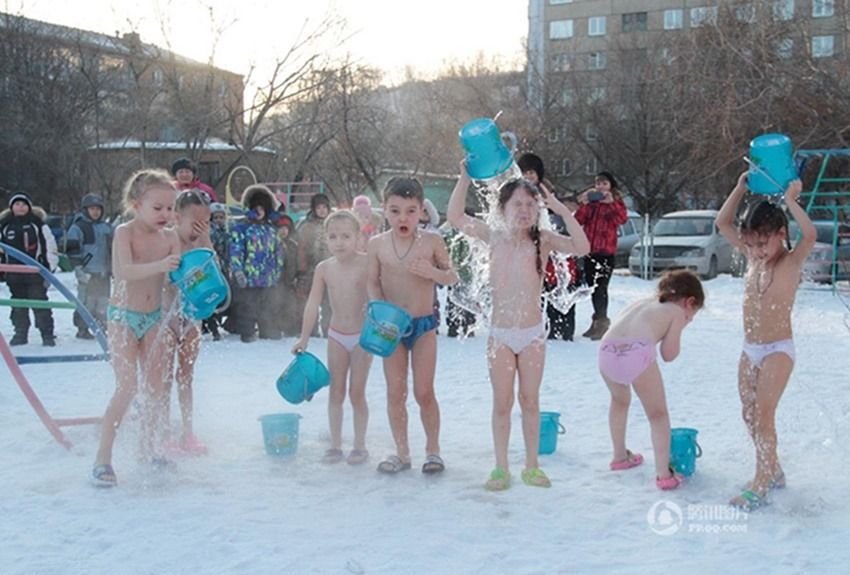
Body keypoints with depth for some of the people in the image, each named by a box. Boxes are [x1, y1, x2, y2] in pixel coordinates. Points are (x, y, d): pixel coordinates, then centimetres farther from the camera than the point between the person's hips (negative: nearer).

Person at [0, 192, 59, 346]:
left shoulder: (37, 223, -2)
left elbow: (50, 246, 0)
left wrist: (50, 268, -3)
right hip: (14, 273, 4)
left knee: (40, 304, -4)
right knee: (18, 305, 10)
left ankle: (47, 335, 1)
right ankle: (20, 333, 20)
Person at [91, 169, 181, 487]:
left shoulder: (170, 237, 1)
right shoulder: (125, 232, -13)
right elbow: (123, 271, -29)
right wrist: (160, 266, -42)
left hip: (154, 317, 5)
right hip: (123, 315, -5)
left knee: (157, 387, 8)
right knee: (127, 386, -14)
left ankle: (150, 448, 25)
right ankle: (102, 458, -8)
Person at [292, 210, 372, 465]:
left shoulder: (367, 264, -14)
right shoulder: (324, 268, -4)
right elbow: (313, 304, -3)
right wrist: (304, 338, -6)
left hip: (362, 336, -3)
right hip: (336, 336, 3)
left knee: (357, 392, 2)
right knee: (336, 392, 8)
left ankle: (360, 445, 15)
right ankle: (335, 445, 18)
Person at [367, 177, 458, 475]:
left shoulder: (432, 241, -6)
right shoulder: (377, 244, -2)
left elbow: (453, 277, 2)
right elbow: (373, 284, 3)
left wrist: (433, 272, -18)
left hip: (424, 324, -1)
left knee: (424, 392, 1)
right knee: (395, 392, 6)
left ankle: (433, 449, 18)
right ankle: (401, 452, 19)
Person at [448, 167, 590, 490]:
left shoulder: (543, 240, -7)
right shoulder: (495, 237, -2)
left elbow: (581, 248, -20)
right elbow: (455, 216, -1)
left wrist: (562, 211, -25)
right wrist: (465, 178, -9)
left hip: (532, 333, -1)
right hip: (500, 334, 1)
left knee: (530, 402, 9)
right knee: (502, 404, 8)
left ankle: (532, 466, 21)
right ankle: (501, 467, 17)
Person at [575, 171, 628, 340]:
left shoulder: (615, 202, 4)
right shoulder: (590, 201, 14)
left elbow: (623, 219, -14)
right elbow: (578, 221, 4)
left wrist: (611, 203, -23)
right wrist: (583, 204, -10)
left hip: (606, 251, -5)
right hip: (589, 250, 5)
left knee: (600, 287, -14)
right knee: (592, 286, 11)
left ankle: (602, 322, -13)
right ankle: (598, 320, 22)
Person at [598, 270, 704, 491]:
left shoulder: (644, 302, 34)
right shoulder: (677, 312, 18)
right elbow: (668, 354, 11)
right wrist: (679, 329, 27)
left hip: (607, 350, 5)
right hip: (637, 352, -5)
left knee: (620, 400, 33)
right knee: (658, 414, 14)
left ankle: (620, 456, 46)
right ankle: (664, 474, 8)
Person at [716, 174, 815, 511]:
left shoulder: (791, 261, -13)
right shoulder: (752, 255, 5)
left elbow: (810, 235, -34)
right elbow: (723, 223, 8)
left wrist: (790, 201, -25)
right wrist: (741, 188, 0)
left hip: (778, 350, -7)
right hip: (750, 350, 7)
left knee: (763, 416, -10)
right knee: (749, 415, 12)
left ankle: (759, 488, -6)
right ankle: (772, 472, 28)